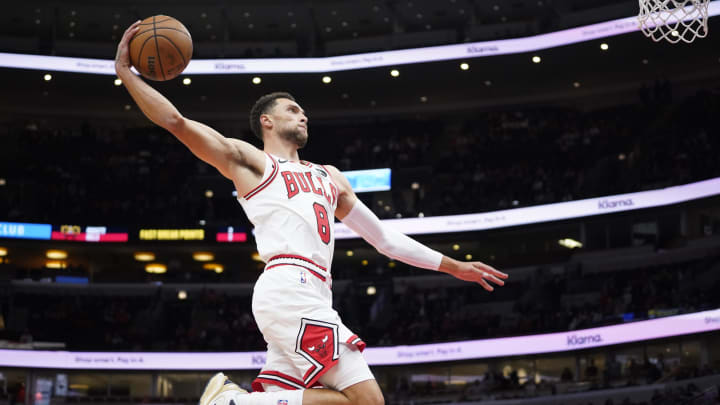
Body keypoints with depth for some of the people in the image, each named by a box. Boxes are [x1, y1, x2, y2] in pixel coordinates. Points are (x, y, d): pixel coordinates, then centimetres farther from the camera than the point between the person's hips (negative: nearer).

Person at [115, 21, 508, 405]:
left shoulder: (329, 177, 33)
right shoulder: (248, 159, 13)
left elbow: (385, 238, 33)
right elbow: (177, 122, 3)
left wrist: (454, 266, 29)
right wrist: (125, 71, -3)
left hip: (311, 298, 8)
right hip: (290, 288, -8)